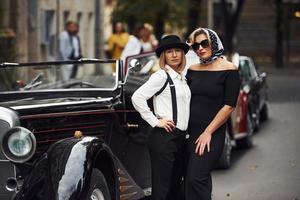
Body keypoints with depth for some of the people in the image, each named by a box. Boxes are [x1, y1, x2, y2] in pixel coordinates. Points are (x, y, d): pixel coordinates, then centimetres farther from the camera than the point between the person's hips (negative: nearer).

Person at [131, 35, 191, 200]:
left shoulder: (182, 78, 15)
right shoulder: (161, 76, -9)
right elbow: (137, 97, -19)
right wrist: (155, 121, -16)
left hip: (180, 137, 8)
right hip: (164, 137, -8)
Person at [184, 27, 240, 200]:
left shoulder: (228, 70, -6)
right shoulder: (192, 70, 10)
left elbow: (229, 106, -10)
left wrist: (208, 133, -12)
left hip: (212, 134, -5)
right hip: (190, 131, 5)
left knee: (196, 179, -16)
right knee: (202, 180, 9)